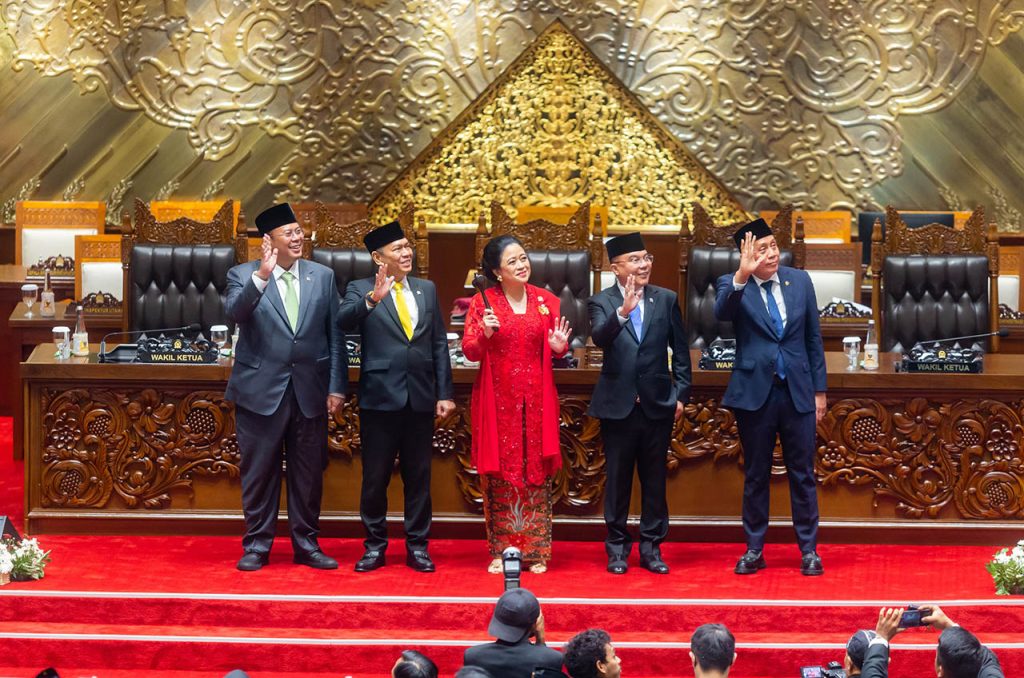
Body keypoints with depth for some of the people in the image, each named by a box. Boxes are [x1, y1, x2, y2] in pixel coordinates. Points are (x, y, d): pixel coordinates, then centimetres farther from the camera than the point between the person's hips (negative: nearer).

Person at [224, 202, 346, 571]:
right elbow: (234, 312, -21)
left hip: (310, 391, 2)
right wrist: (262, 275, -34)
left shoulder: (322, 276, 6)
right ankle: (257, 544, 15)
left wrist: (337, 386, 1)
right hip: (262, 390, -2)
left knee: (308, 472, 9)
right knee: (259, 471, 5)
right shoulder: (243, 276, -1)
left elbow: (335, 335, 6)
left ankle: (306, 544, 20)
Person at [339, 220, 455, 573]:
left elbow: (439, 343, 10)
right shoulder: (360, 290, -1)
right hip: (380, 397, -3)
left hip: (420, 398, 3)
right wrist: (372, 299, -39)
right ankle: (375, 545, 16)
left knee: (418, 476, 8)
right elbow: (344, 321, -21)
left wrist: (444, 393, 5)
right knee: (375, 477, 4)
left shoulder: (426, 289, 10)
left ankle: (417, 545, 17)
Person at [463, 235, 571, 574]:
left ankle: (536, 551, 9)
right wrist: (485, 334, -21)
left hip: (536, 400, 2)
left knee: (537, 472, 2)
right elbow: (469, 351, -3)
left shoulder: (546, 301, 6)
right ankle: (500, 550, 8)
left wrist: (559, 346, -9)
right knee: (499, 474, 1)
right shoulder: (483, 302, 0)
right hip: (498, 401, -1)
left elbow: (555, 349, 13)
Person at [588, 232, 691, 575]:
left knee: (655, 479, 7)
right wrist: (622, 312, -40)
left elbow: (680, 350, 7)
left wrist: (681, 394, 2)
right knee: (618, 479, 6)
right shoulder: (601, 302, -2)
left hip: (657, 404, 2)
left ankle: (651, 547, 16)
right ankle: (617, 548, 17)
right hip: (618, 405, -2)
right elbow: (600, 338, -23)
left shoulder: (666, 299, 4)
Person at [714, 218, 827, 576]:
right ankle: (754, 550, 17)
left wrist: (819, 389, 8)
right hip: (755, 391, -2)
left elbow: (813, 337, 8)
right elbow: (722, 312, -27)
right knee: (755, 475, 8)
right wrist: (742, 275, -42)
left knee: (802, 474, 6)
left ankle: (809, 550, 14)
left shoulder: (800, 280, 4)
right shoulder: (732, 285, -4)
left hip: (797, 390, 2)